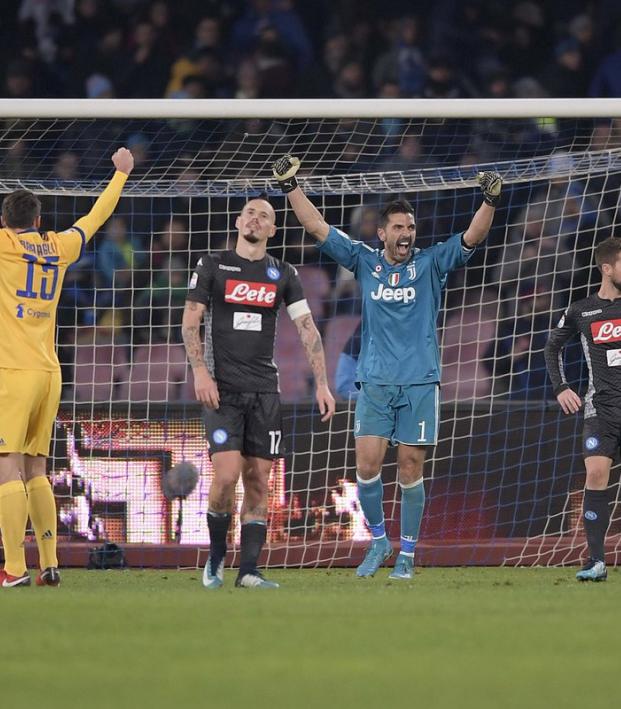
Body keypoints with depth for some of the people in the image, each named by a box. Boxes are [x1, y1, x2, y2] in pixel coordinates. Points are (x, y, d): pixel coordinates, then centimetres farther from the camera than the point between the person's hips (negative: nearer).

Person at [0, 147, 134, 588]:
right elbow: (97, 217, 27)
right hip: (49, 373, 6)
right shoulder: (58, 248, 11)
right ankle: (49, 564, 10)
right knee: (36, 470, 13)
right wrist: (122, 173, 41)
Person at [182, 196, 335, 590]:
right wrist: (200, 371, -11)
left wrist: (322, 383, -4)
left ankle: (249, 570, 3)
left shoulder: (283, 273, 9)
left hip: (265, 390, 3)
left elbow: (308, 329, 5)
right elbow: (190, 322, 2)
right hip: (224, 388, -3)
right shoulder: (213, 265, 3)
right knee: (227, 475, -15)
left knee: (258, 480, 0)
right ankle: (216, 557, 6)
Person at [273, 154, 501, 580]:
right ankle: (379, 541, 13)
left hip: (420, 383, -1)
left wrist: (490, 202, -25)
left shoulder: (431, 264, 3)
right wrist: (290, 187, -2)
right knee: (367, 465, -6)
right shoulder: (365, 262, 6)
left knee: (411, 468, 0)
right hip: (374, 382, 1)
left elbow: (472, 238, -9)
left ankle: (408, 552, 11)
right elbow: (317, 227, 5)